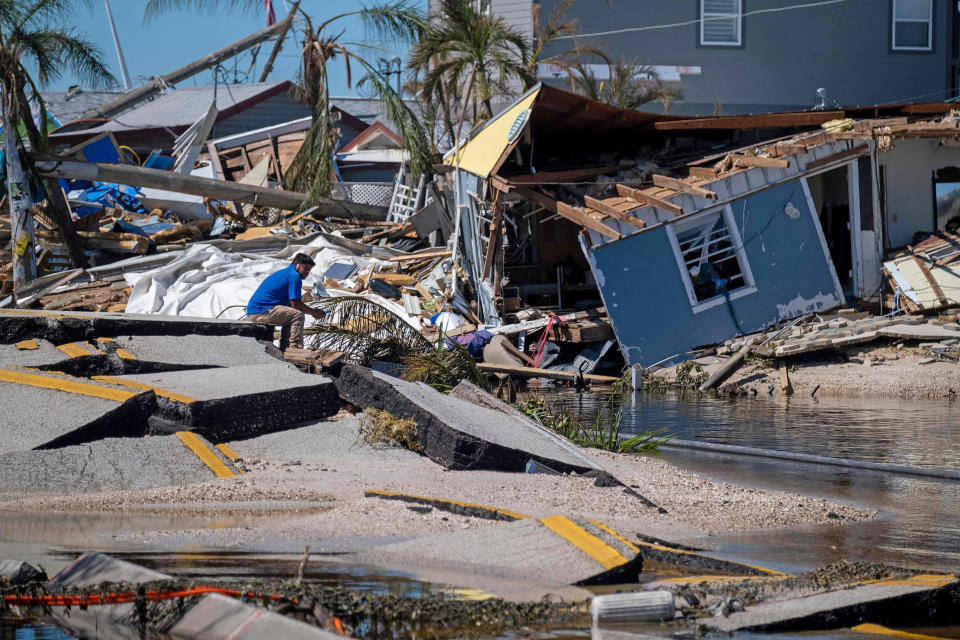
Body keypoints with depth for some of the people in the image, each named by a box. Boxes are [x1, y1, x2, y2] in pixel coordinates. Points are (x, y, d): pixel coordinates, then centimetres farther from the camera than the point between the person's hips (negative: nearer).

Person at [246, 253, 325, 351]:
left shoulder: (285, 273, 24)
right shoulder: (294, 276, -8)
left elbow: (290, 304, 22)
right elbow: (295, 304, -12)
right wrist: (313, 312, 2)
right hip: (261, 312, -10)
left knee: (289, 317, 25)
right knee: (297, 315, -12)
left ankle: (283, 350, 21)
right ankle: (295, 350, -15)